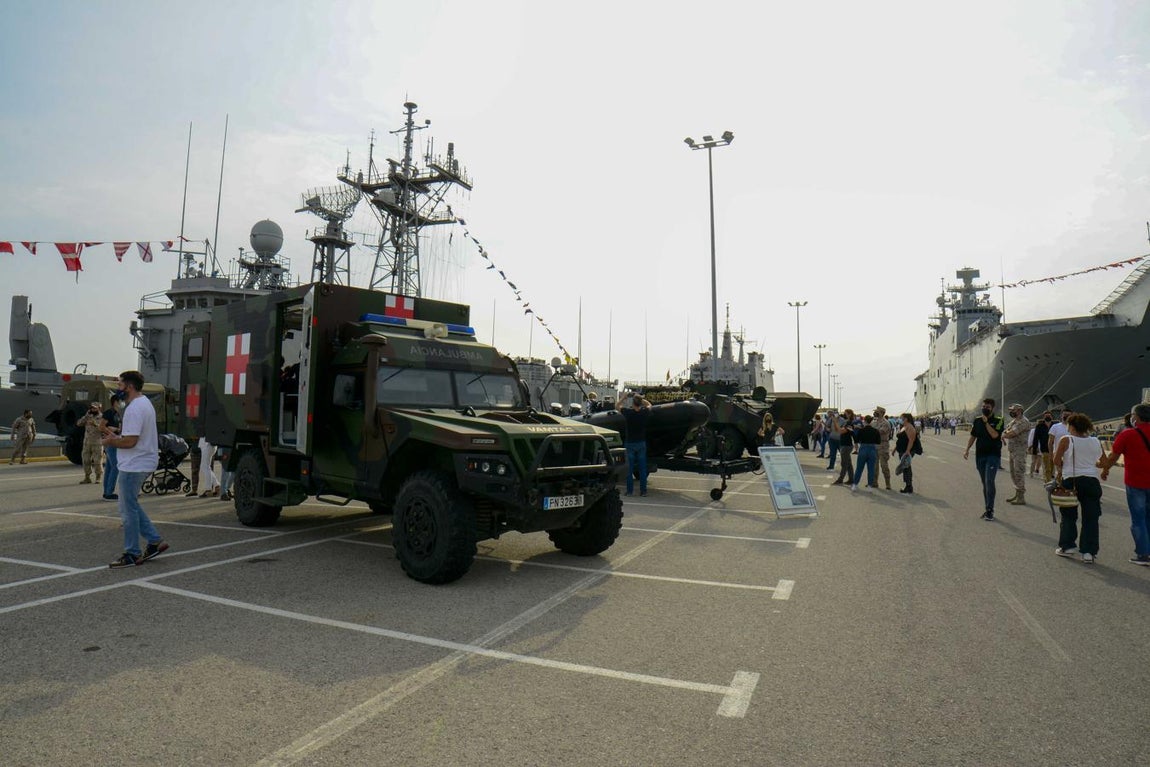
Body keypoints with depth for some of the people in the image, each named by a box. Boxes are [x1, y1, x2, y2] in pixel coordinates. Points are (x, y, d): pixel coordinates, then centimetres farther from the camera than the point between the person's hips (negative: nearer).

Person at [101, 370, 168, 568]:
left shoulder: (134, 409, -20)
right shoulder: (145, 403, 14)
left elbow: (130, 441, -25)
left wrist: (110, 442, -7)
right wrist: (116, 436, 15)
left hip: (133, 466, -11)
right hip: (143, 463, 11)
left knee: (129, 510, -1)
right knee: (132, 506, 19)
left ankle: (132, 554, 8)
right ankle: (155, 541, 19)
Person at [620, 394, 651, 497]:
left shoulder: (628, 412, -14)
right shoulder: (645, 412, -7)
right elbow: (649, 405, 17)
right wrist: (640, 398, 13)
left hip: (630, 443, -2)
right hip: (641, 443, 2)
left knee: (629, 468, 5)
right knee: (642, 468, 8)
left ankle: (630, 490, 7)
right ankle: (643, 490, 9)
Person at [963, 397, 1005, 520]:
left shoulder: (998, 420, -3)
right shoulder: (977, 420, 10)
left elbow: (994, 435, -18)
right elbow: (973, 436, 15)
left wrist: (986, 422, -17)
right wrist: (967, 449, 7)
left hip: (993, 455, -5)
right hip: (980, 455, 5)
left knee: (989, 482, -14)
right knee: (984, 483, 9)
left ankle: (990, 510, -10)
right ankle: (987, 509, 16)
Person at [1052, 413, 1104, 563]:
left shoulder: (1066, 440, -7)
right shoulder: (1095, 442, 3)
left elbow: (1056, 460, -9)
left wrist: (1061, 470, 10)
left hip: (1070, 480, -2)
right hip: (1091, 480, 2)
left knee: (1068, 516, 13)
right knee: (1090, 518, 6)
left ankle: (1067, 546, 14)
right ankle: (1088, 552, 3)